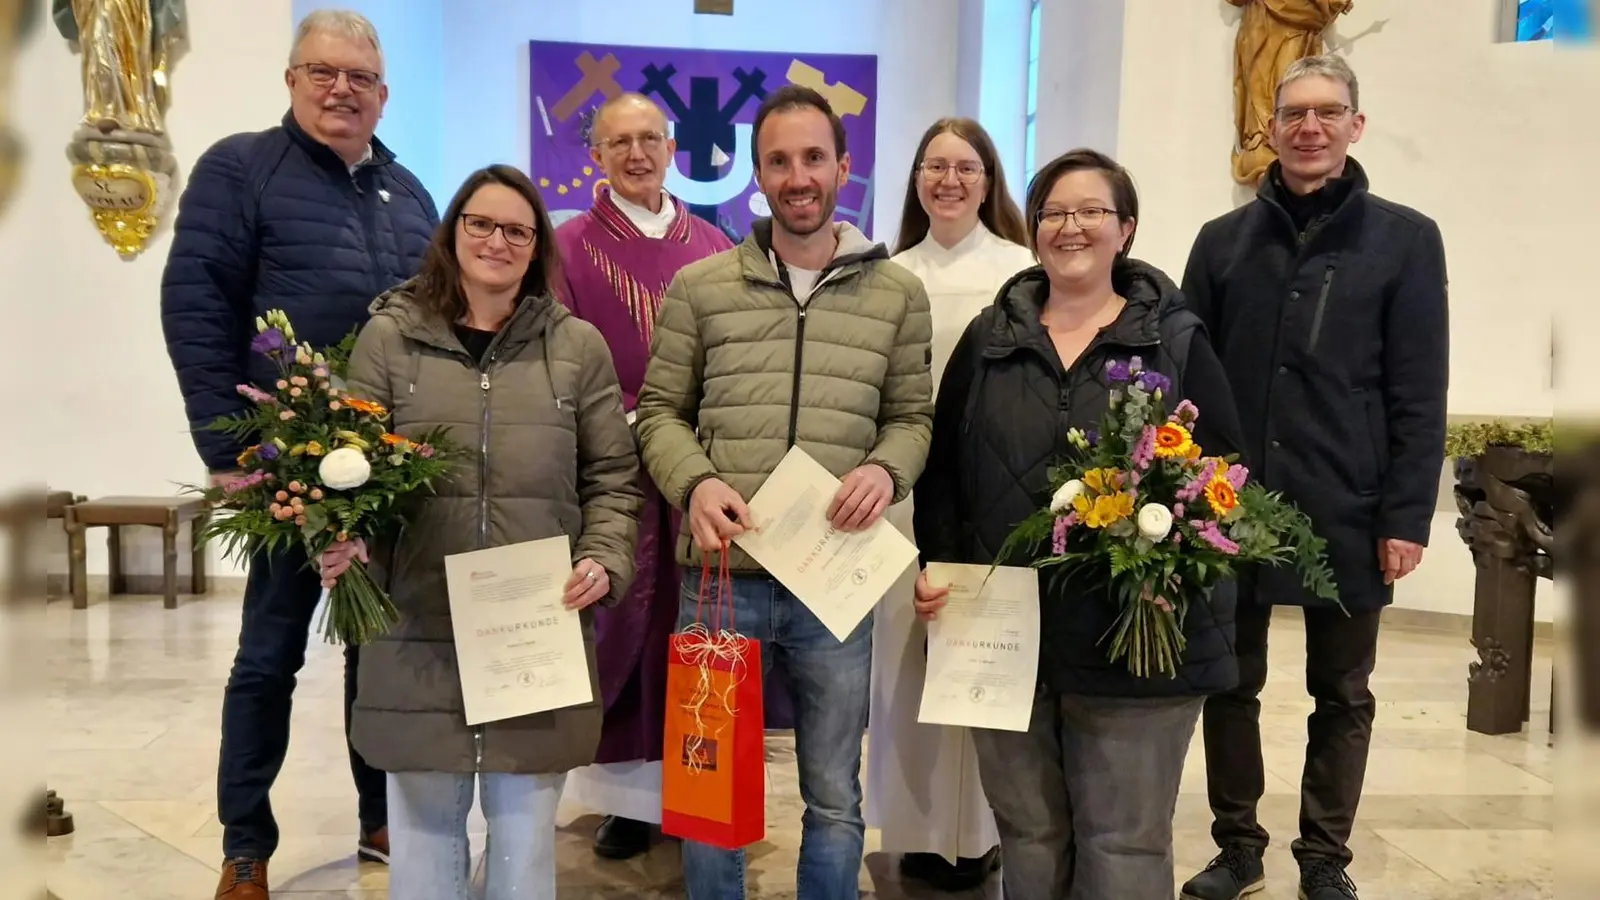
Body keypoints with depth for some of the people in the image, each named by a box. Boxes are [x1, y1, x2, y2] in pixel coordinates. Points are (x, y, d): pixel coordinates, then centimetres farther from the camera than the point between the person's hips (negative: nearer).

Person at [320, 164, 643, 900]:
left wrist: (604, 561, -7)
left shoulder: (579, 346, 8)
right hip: (419, 630, 0)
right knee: (425, 818, 10)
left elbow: (613, 479, 8)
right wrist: (347, 544, -14)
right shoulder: (389, 335, 5)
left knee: (525, 820, 10)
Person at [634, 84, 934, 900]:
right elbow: (659, 411, 6)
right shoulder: (698, 288, 3)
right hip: (720, 575, 0)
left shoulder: (898, 294, 5)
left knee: (835, 800, 15)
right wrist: (695, 483, -13)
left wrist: (886, 470, -13)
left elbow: (912, 415, 9)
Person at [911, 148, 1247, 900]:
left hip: (1139, 632, -2)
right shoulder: (988, 339, 10)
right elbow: (941, 470, 9)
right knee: (1026, 831, 16)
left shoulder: (1178, 339, 4)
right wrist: (937, 567, -4)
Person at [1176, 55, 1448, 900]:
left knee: (1342, 697, 11)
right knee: (1231, 686, 10)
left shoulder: (1406, 240, 0)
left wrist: (1406, 516, -8)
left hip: (1346, 513, -1)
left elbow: (1418, 396, -3)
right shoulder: (1224, 241, 6)